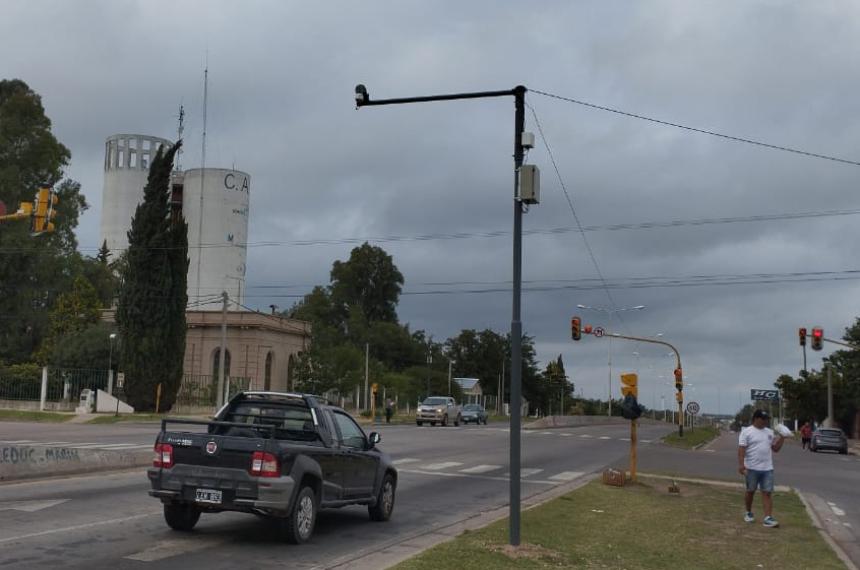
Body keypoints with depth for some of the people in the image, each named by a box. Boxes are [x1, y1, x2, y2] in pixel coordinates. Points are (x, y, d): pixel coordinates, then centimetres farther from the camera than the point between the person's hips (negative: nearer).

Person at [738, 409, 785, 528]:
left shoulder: (769, 432, 12)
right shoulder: (747, 431, -5)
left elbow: (775, 449, 15)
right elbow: (741, 449, -12)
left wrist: (782, 438, 1)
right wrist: (741, 464, -21)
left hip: (767, 469, 4)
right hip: (752, 468, -4)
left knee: (767, 492, -4)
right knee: (750, 491, 10)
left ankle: (768, 518, -8)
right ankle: (748, 513, 28)